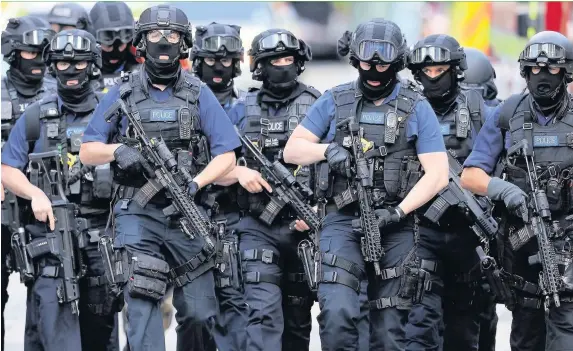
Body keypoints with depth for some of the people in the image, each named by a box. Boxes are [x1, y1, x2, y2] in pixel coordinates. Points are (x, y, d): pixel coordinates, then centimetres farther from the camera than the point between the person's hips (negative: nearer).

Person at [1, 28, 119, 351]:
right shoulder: (35, 118, 6)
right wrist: (36, 194, -11)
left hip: (101, 236, 2)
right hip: (52, 231, -2)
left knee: (99, 324, 8)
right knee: (54, 312, -15)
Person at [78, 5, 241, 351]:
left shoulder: (199, 95, 6)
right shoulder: (122, 95, 6)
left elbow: (226, 155, 2)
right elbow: (87, 152, 7)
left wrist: (194, 184, -15)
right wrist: (117, 150, -14)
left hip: (186, 214, 1)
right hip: (138, 213, -1)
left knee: (199, 313, 3)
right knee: (142, 300, -16)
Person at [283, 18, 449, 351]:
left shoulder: (416, 108, 4)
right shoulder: (335, 101, 9)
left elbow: (438, 174, -2)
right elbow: (292, 150, 12)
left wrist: (398, 212, -13)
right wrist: (327, 150, -9)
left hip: (397, 227, 0)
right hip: (344, 220, 0)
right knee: (337, 313, -20)